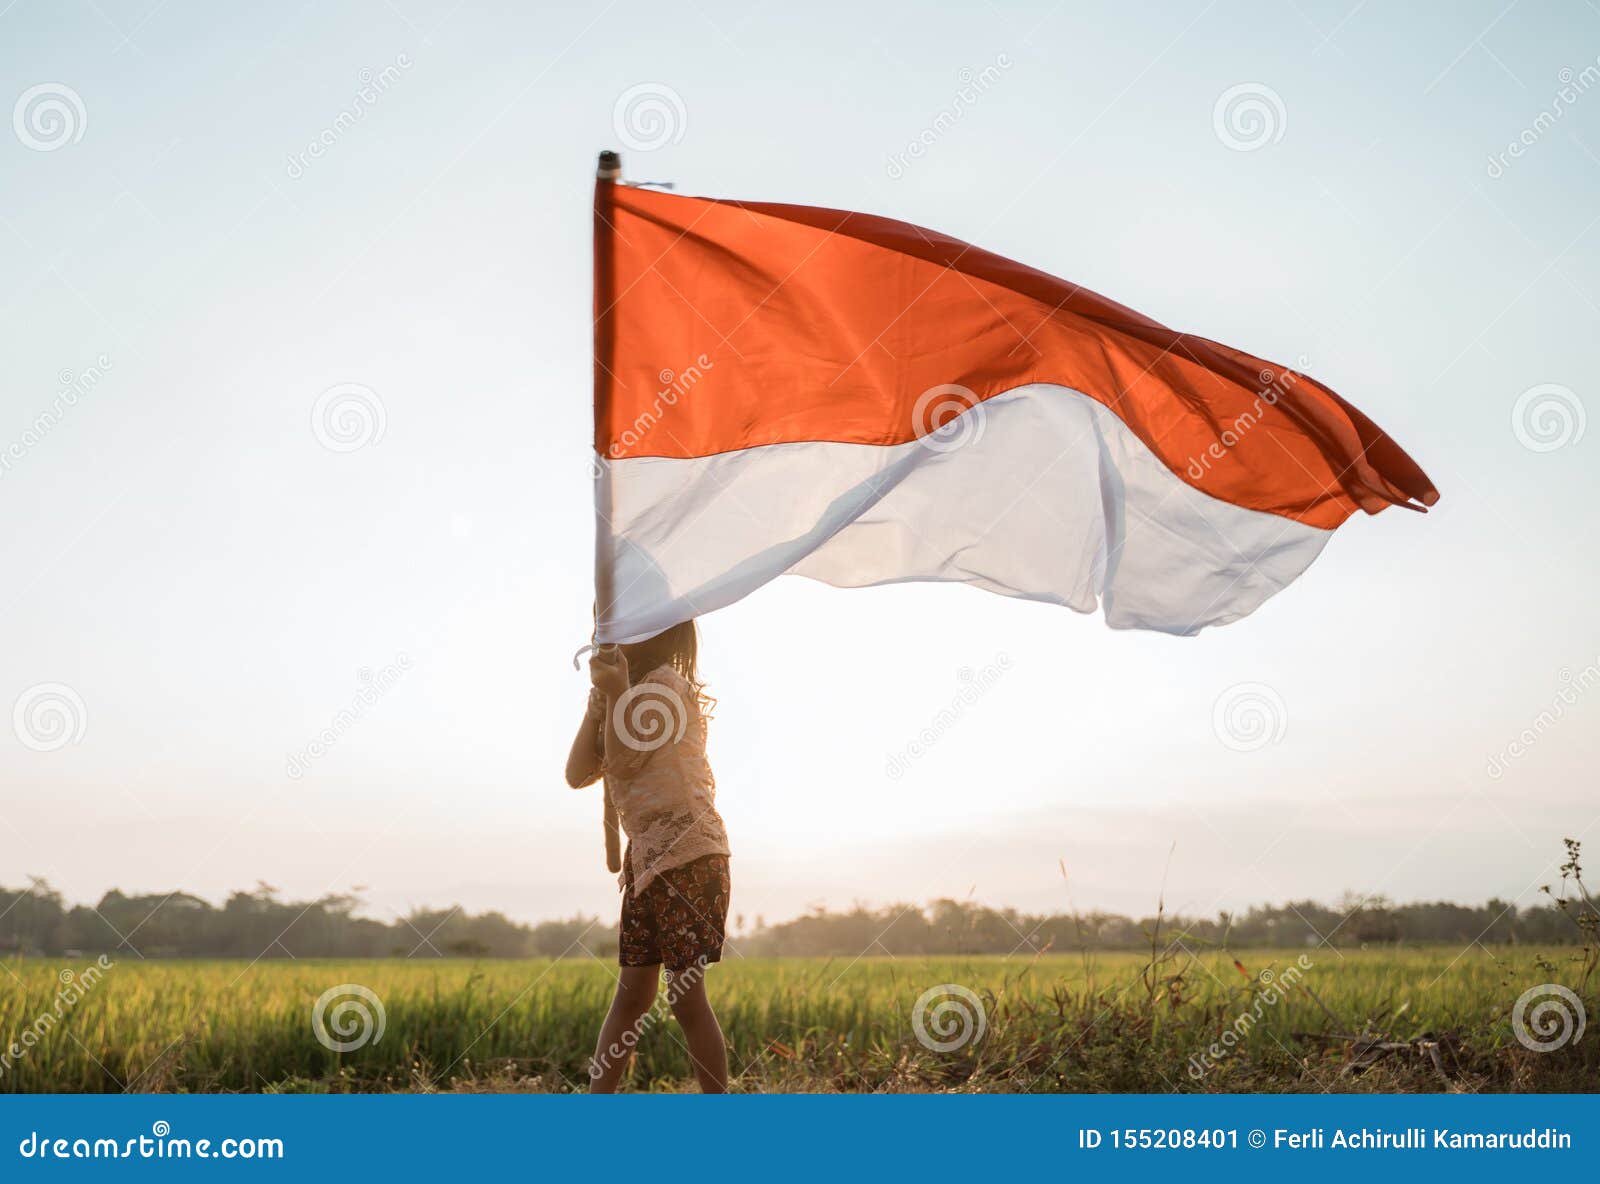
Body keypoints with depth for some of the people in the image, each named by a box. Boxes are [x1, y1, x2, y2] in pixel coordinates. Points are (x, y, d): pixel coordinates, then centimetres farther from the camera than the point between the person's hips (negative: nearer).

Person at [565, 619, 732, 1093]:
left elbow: (623, 763, -14)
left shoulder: (666, 683, -6)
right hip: (646, 857, 9)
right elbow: (578, 774, 8)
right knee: (631, 994, 9)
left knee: (686, 995, -7)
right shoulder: (633, 692, 20)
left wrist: (618, 692, -17)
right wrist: (599, 699, 1)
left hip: (688, 853, -9)